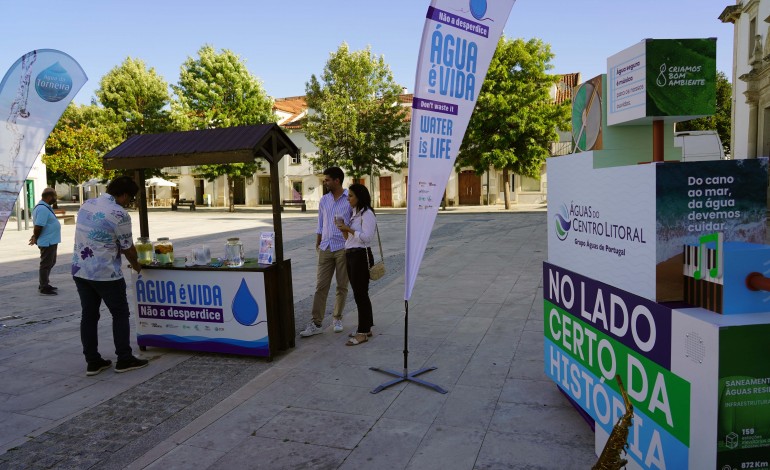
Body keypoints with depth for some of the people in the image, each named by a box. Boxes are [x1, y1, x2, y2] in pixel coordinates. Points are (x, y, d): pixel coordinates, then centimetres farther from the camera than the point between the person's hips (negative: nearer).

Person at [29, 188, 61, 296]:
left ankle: (44, 284, 31)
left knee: (50, 263, 20)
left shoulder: (46, 207, 12)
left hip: (51, 241, 10)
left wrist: (35, 237, 14)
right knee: (46, 265, -1)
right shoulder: (43, 209, -21)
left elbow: (39, 226, 19)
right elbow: (38, 226, -24)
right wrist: (36, 239, -10)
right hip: (47, 242, -10)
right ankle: (44, 288, 7)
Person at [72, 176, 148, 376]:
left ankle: (92, 361, 18)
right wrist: (135, 264, 12)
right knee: (120, 314, 7)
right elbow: (128, 247, -7)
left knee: (89, 315, 12)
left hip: (79, 270, 7)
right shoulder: (119, 214, -16)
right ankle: (124, 359, 12)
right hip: (105, 273, -7)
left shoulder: (86, 205, 6)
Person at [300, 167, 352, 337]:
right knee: (321, 286, 1)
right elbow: (320, 225, 16)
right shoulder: (323, 200, 10)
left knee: (342, 286, 7)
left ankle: (337, 319, 23)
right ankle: (316, 323, 3)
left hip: (343, 248, -4)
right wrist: (317, 244, 12)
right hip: (326, 248, 4)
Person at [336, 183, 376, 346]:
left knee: (360, 294, -5)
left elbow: (367, 237, -22)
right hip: (350, 255, 10)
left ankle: (363, 332, 2)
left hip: (360, 256, -10)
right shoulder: (355, 213, 17)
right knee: (359, 293, 14)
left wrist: (348, 229, -19)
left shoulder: (367, 214, -12)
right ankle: (366, 328, 24)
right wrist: (344, 230, 2)